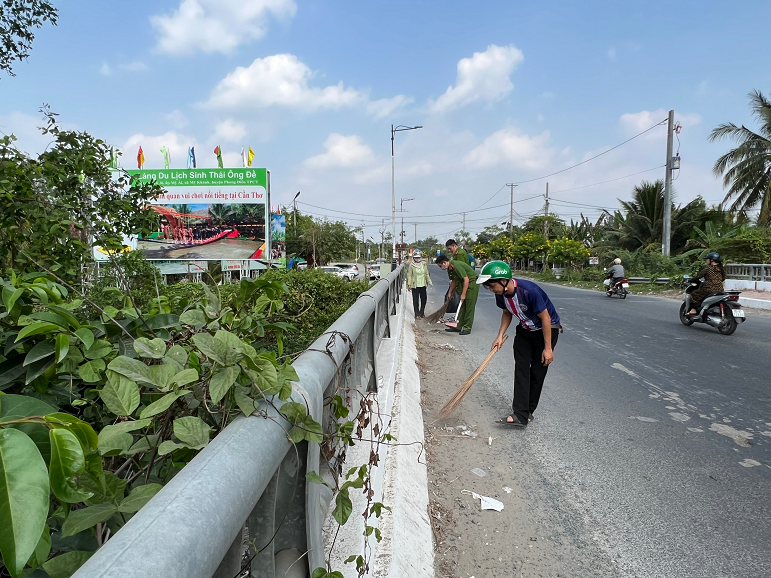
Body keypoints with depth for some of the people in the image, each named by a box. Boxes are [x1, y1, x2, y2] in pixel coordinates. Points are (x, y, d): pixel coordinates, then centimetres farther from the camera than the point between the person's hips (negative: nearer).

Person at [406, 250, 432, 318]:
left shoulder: (424, 264, 4)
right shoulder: (411, 265, -5)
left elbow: (427, 274, 12)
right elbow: (409, 275, -3)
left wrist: (429, 282, 8)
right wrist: (409, 284, -8)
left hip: (422, 284, 4)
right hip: (415, 285, -4)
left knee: (424, 299, 8)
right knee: (415, 300, 0)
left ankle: (422, 313, 24)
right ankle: (417, 314, 8)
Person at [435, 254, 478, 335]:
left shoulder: (457, 266, -26)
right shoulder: (450, 268, 5)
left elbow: (466, 279, -27)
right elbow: (454, 281, 19)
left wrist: (463, 294, -24)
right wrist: (449, 293, 23)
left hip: (472, 283, -10)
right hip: (464, 284, 10)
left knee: (469, 306, -7)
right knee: (462, 306, 10)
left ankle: (467, 328, -4)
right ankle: (458, 326, 14)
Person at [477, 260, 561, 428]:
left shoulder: (529, 291, -35)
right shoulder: (501, 294, -14)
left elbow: (545, 318, -26)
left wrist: (548, 348, -20)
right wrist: (500, 336, -6)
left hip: (547, 329, -6)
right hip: (525, 330, 6)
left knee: (537, 373, -1)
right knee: (521, 370, -4)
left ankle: (527, 412, 11)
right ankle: (520, 415, -7)